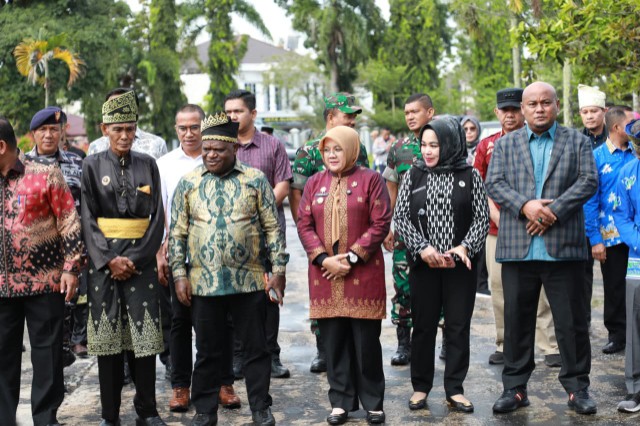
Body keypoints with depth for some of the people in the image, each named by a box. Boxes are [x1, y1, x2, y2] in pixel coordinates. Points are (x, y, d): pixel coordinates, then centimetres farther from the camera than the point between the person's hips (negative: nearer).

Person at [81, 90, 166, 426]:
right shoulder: (92, 165, 3)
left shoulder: (148, 165, 6)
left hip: (141, 259, 1)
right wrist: (109, 259, -12)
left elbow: (157, 218, 1)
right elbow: (88, 219, -1)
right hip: (103, 259, 0)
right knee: (107, 336, 3)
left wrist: (134, 259, -9)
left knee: (144, 335, 0)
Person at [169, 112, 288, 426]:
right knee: (208, 351, 11)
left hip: (250, 280, -1)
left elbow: (273, 228, 3)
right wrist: (179, 274, 0)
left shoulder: (255, 180, 2)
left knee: (256, 348, 7)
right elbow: (177, 233, 6)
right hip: (204, 282, 1)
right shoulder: (188, 183, 6)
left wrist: (278, 269, -3)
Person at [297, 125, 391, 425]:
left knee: (367, 341, 3)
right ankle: (341, 402, 18)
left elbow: (381, 223, -6)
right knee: (334, 341, 7)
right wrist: (323, 258, -8)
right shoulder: (315, 183, 11)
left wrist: (352, 257, -12)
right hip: (325, 274, 3)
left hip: (363, 274, -3)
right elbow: (304, 225, 6)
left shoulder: (370, 179, 1)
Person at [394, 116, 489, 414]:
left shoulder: (470, 176, 2)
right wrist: (423, 248, -13)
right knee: (423, 326, 8)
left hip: (461, 265, 0)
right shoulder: (413, 175, 4)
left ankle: (455, 389, 17)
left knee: (459, 327, 5)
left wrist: (465, 247, -16)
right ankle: (421, 387, 20)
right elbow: (400, 217, 0)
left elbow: (482, 217, 0)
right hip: (423, 264, 1)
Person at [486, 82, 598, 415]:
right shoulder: (504, 144, 12)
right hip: (517, 248, 1)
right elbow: (494, 184, 1)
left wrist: (553, 211, -13)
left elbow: (588, 181, -2)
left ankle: (577, 387, 17)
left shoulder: (577, 141, 10)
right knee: (516, 321, 7)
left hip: (563, 247, -1)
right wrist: (525, 206, -15)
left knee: (572, 322, 4)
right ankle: (515, 387, 17)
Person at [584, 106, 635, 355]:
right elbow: (590, 201, -6)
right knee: (614, 288, 10)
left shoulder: (636, 155, 4)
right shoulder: (597, 157, -4)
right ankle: (617, 334, 24)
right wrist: (595, 239, -10)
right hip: (611, 235, -2)